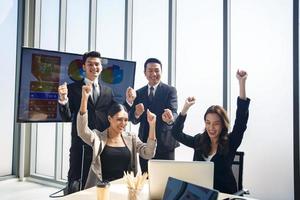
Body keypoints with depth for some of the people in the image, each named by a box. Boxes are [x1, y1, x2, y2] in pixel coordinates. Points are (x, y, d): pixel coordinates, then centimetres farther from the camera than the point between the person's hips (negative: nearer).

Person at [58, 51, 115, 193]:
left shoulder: (108, 91, 10)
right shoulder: (73, 88, 0)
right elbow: (67, 117, -5)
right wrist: (63, 99, -24)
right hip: (81, 145, -3)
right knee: (75, 186, 4)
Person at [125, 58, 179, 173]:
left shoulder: (170, 91, -2)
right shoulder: (139, 93, 8)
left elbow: (173, 112, -16)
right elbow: (134, 120, 1)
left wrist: (170, 118, -39)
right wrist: (136, 114, -22)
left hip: (165, 143, -3)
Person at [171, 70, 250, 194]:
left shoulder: (230, 143, -5)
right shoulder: (199, 141, 5)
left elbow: (241, 121, -17)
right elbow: (176, 133, 6)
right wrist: (186, 108, -2)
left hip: (224, 193, -2)